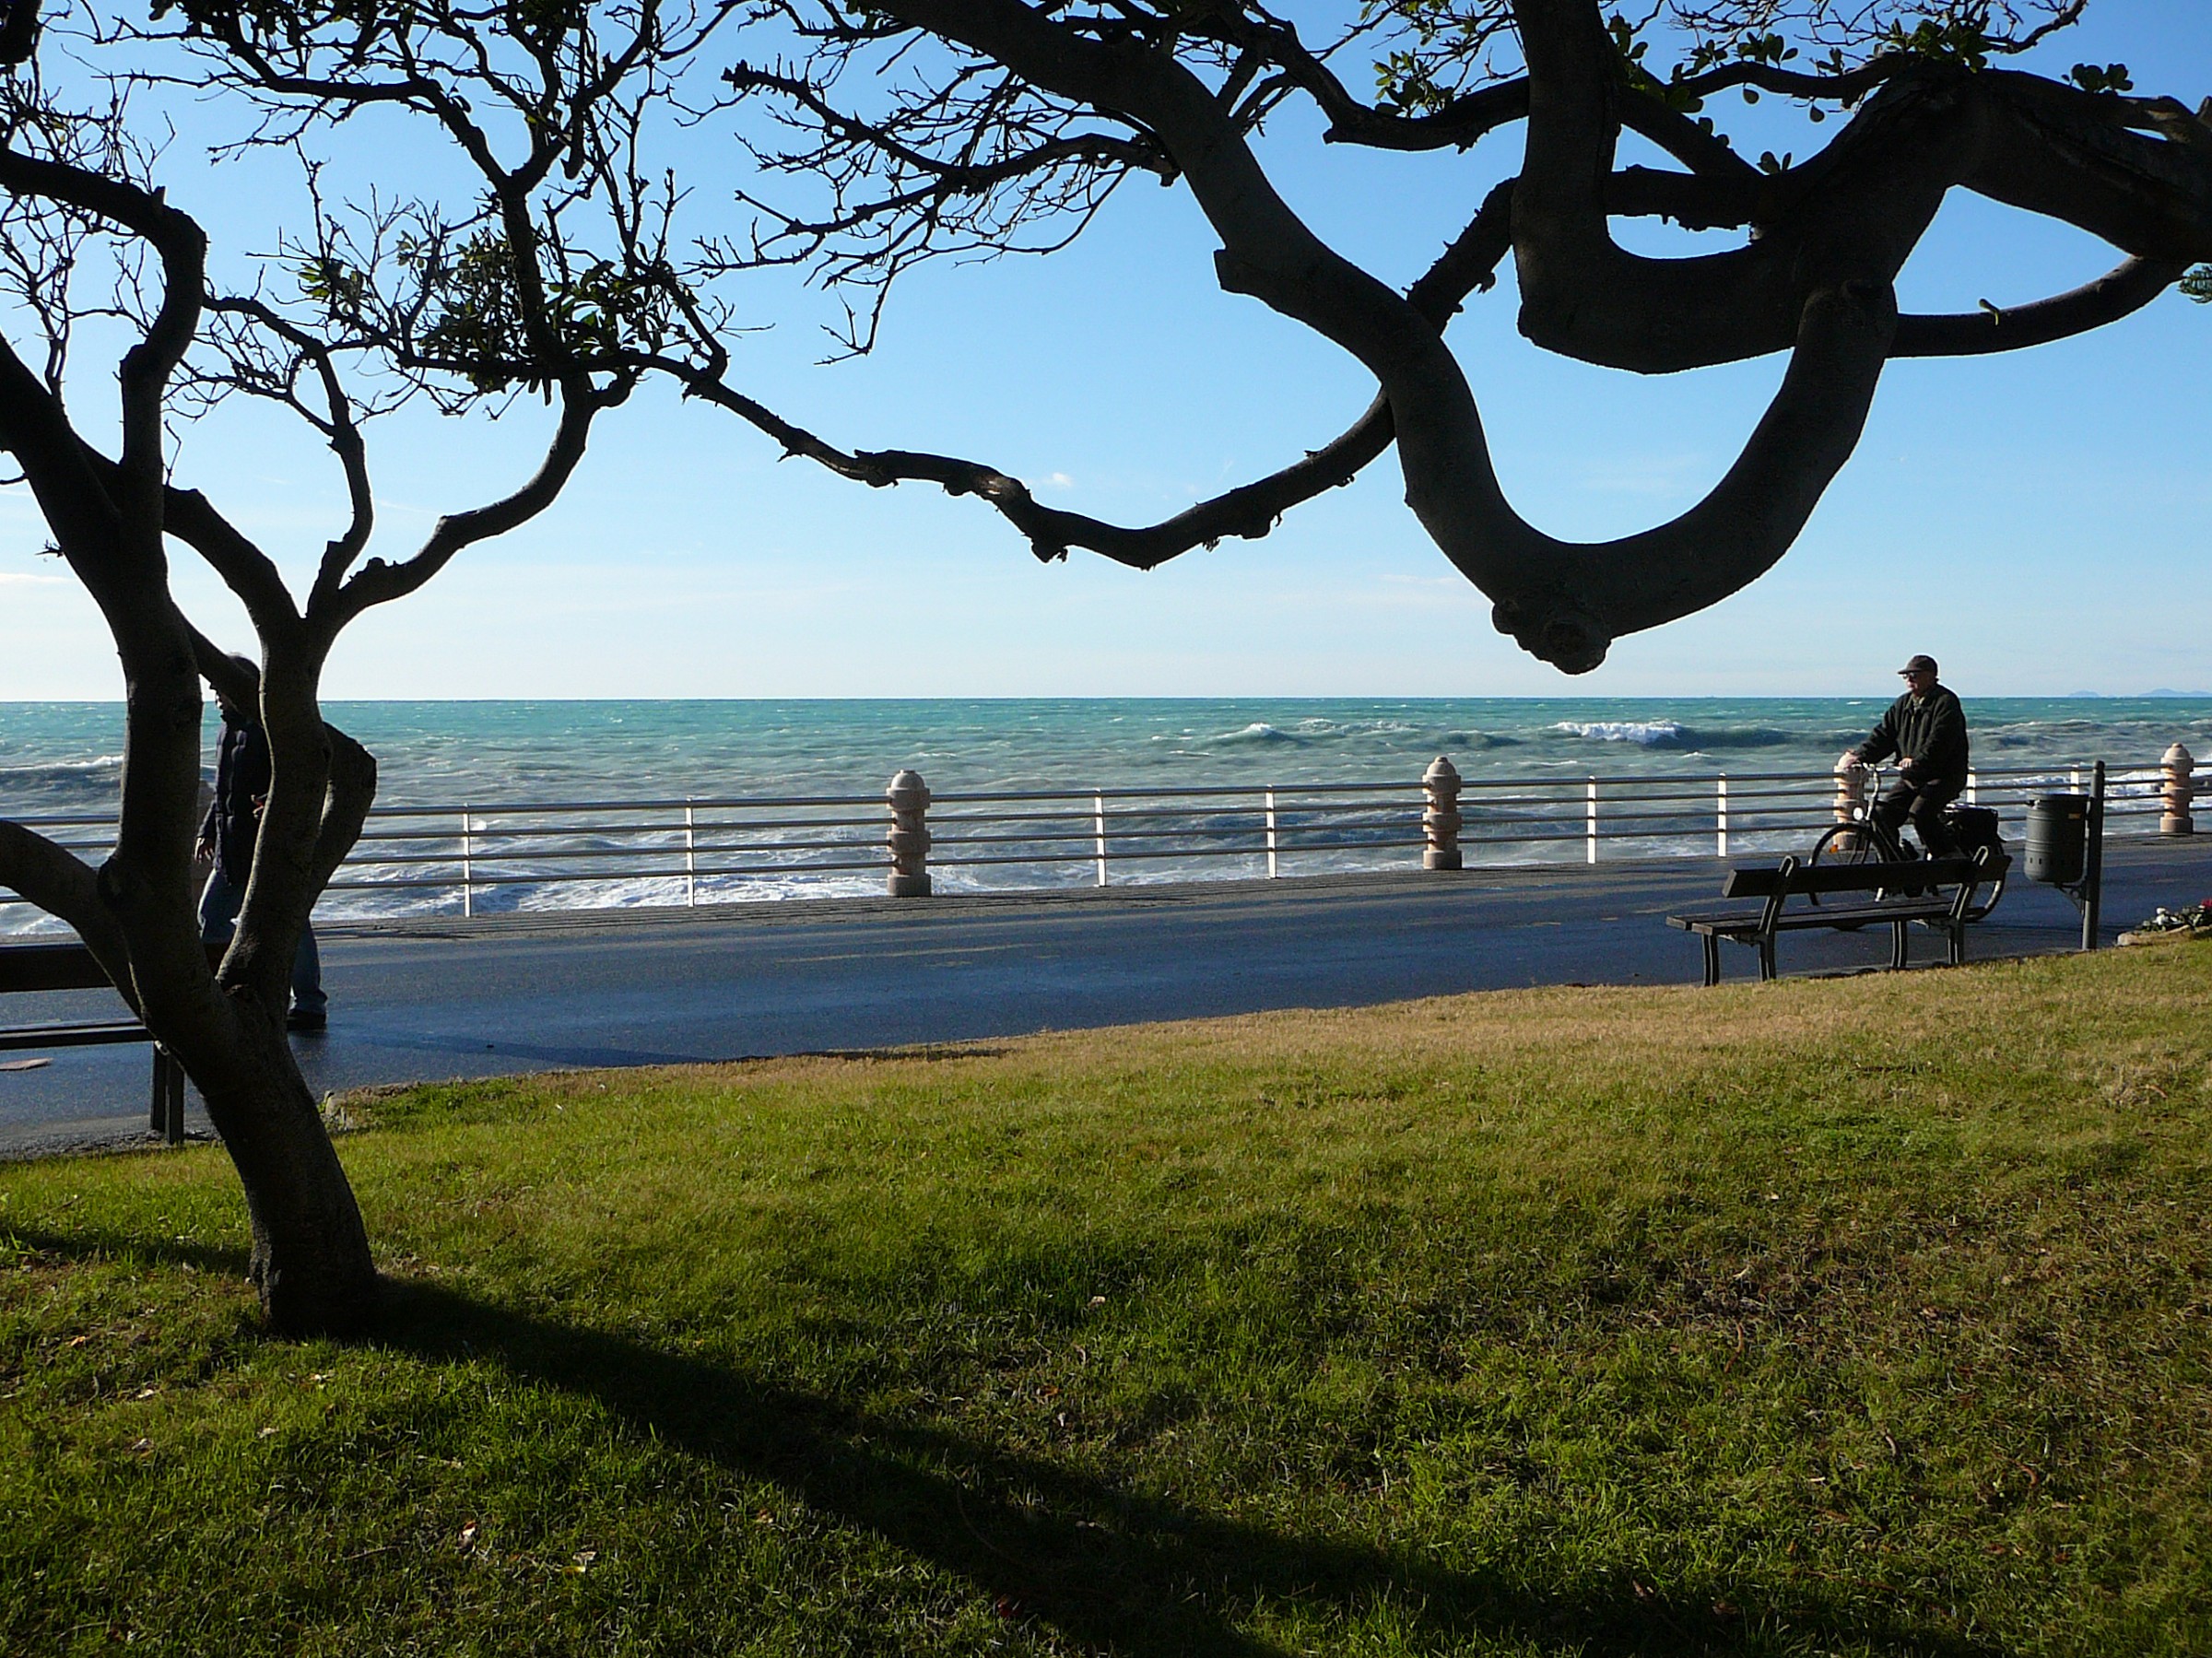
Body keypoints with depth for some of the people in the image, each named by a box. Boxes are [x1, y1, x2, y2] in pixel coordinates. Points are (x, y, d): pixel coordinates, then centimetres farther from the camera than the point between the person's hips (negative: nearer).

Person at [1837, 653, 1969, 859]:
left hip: (1944, 776, -7)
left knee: (1919, 812, -27)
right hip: (1910, 778, 7)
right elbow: (1883, 733, 7)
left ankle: (1949, 856, -12)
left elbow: (1939, 741, -23)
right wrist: (1860, 756, -9)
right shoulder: (1903, 704, 13)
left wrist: (1917, 761, -36)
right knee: (1882, 812, -7)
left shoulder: (1946, 702, -10)